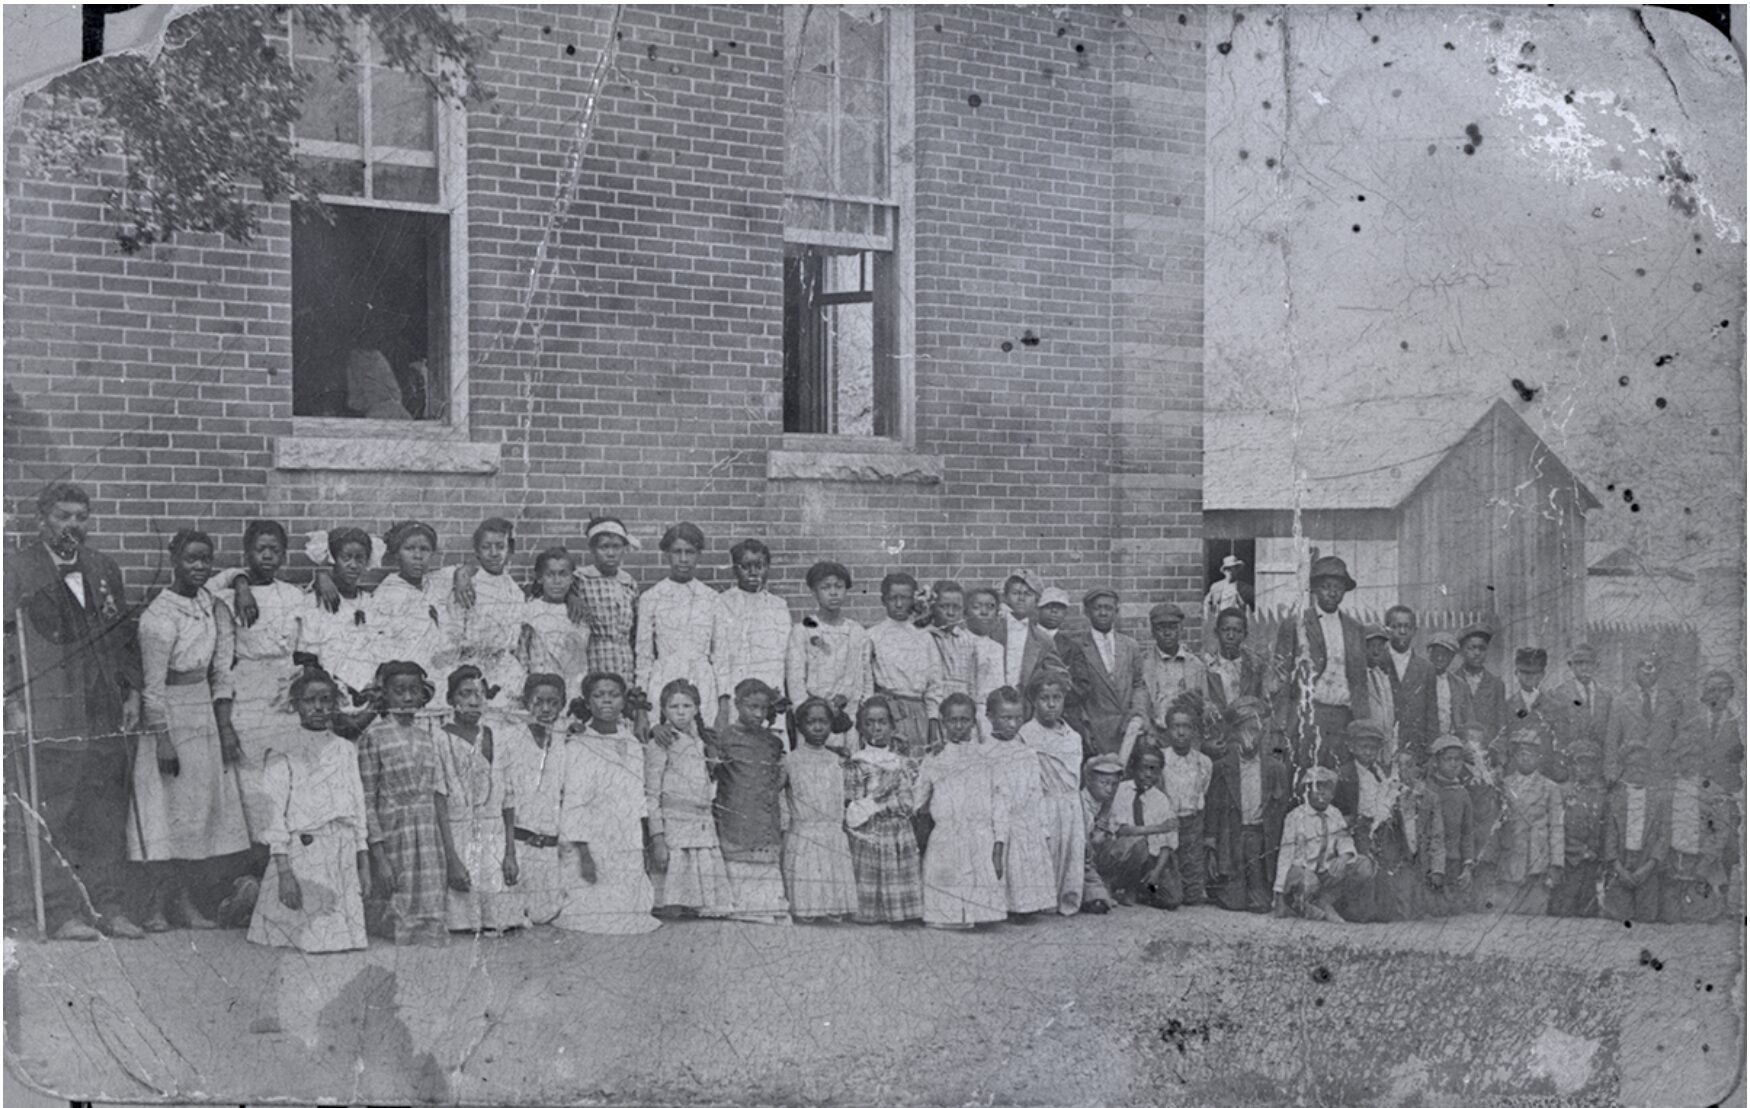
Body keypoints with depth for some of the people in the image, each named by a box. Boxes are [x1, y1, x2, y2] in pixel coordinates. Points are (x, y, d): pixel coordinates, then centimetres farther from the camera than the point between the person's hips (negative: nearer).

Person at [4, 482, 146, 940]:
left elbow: (125, 635, 19)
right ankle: (63, 913, -1)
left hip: (109, 715, 5)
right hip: (48, 713, -4)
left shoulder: (105, 568, 17)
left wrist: (133, 692, 9)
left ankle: (111, 909, 9)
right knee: (51, 819, -5)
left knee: (109, 816, 5)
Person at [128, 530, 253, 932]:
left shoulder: (215, 608, 6)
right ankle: (156, 906, 5)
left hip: (205, 716, 7)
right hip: (168, 718, -7)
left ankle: (186, 901, 13)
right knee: (165, 810, -3)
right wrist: (162, 739, -16)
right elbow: (153, 684, -14)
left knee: (204, 805, 6)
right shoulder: (159, 615, -14)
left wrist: (225, 727, 7)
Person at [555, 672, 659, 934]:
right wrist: (584, 853, -17)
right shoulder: (580, 747, -10)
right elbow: (574, 803, -13)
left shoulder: (631, 743, 9)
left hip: (630, 848, 6)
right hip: (597, 846, -6)